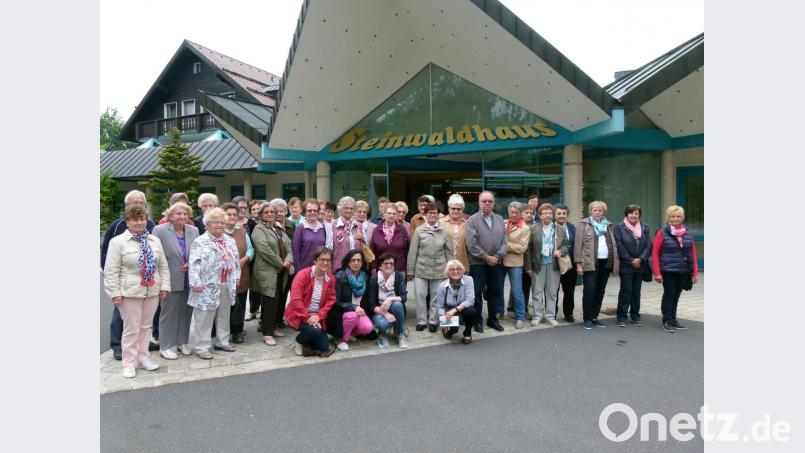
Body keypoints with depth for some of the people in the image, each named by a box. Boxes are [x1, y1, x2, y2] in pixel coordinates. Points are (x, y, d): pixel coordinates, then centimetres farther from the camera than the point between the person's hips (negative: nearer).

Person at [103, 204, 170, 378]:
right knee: (131, 328, 3)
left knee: (146, 326, 14)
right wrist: (115, 293, -12)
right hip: (130, 292, -4)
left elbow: (163, 266, 11)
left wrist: (164, 286, 4)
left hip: (152, 291, 5)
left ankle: (143, 356, 28)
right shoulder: (117, 241, -6)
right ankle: (129, 362, 15)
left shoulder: (155, 241, 8)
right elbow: (111, 271, -8)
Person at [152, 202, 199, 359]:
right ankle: (166, 346, 18)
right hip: (170, 280, -4)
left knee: (186, 312, 12)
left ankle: (183, 342, 27)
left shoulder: (193, 231, 6)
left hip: (189, 280, 4)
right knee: (169, 313, 6)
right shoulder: (160, 230, -7)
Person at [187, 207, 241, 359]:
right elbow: (194, 264, -14)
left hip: (226, 286, 6)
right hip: (208, 287, -6)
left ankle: (222, 342, 29)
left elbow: (236, 260, 17)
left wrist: (236, 277, 13)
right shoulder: (200, 242, -8)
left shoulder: (229, 241, 12)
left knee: (224, 316, 16)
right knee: (204, 318, 0)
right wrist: (195, 283, -19)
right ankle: (202, 347, 8)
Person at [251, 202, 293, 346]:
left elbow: (288, 246, 13)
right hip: (267, 272, -7)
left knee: (278, 301, 8)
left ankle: (272, 327, 21)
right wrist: (281, 263, -13)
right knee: (270, 301, -8)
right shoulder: (258, 230, -5)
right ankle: (267, 333, 0)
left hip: (281, 272, 7)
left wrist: (288, 260, -7)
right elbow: (265, 250, -16)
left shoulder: (279, 229, 19)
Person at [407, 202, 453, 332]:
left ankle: (433, 321, 21)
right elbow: (413, 251, 0)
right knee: (420, 295, 1)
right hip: (421, 268, 0)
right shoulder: (419, 230, 0)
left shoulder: (444, 232, 3)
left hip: (439, 269, 1)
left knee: (436, 296, 7)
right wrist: (410, 270, -2)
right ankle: (421, 321, 15)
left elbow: (449, 251, 6)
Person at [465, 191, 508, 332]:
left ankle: (492, 319, 25)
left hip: (496, 262, 4)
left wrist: (497, 256, -8)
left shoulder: (500, 219, 10)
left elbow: (504, 241, 6)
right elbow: (471, 244, -12)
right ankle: (477, 320, 14)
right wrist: (486, 257, -12)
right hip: (478, 263, -4)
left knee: (495, 292, 11)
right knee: (477, 293, 2)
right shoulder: (472, 220, -4)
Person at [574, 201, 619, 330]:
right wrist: (578, 263, -10)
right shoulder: (583, 224, 0)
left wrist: (616, 261, 10)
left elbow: (613, 244, 18)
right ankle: (587, 319, 2)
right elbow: (578, 244, -4)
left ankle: (594, 317, 19)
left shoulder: (608, 225, 16)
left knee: (600, 291, 9)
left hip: (606, 262, 5)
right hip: (590, 263, -5)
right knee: (589, 290, -7)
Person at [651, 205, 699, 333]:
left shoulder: (688, 234, 10)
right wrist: (657, 273, -10)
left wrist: (695, 272, 8)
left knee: (676, 295, 10)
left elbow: (693, 254, 12)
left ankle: (673, 319, 24)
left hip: (684, 271, 4)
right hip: (668, 271, -4)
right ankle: (667, 321, 12)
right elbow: (655, 253, -6)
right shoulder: (662, 233, -3)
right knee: (669, 295, 0)